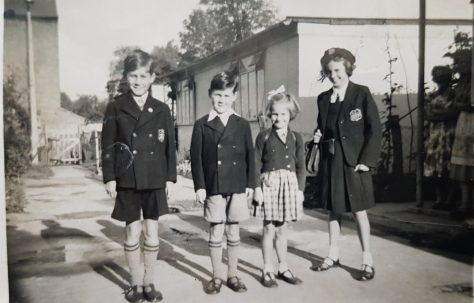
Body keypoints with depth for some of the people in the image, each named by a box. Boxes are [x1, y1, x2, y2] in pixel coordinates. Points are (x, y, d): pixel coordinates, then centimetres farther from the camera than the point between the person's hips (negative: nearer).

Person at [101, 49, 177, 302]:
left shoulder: (161, 110, 4)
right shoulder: (115, 108, 1)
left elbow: (170, 146, 5)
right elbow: (108, 146, 0)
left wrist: (170, 177, 1)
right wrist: (109, 178, -6)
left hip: (154, 180, 1)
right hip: (127, 180, -1)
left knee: (151, 232, 6)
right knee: (132, 232, 7)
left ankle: (149, 283, 20)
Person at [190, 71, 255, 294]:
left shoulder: (242, 125, 5)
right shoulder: (202, 125, 1)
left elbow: (250, 157, 6)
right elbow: (196, 157, -1)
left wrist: (250, 184, 2)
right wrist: (199, 186, -7)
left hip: (238, 187, 2)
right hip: (213, 187, -1)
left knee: (233, 231, 10)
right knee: (216, 232, 4)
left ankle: (232, 275, 23)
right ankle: (216, 277, 18)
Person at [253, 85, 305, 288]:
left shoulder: (296, 138, 5)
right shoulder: (264, 136, -2)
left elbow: (300, 167, 6)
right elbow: (257, 164, -3)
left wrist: (300, 189, 1)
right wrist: (257, 187, -9)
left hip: (289, 185, 3)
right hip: (269, 184, -2)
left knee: (282, 228, 13)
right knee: (269, 228, 3)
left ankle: (283, 268, 25)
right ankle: (267, 270, 14)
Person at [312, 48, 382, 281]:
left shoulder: (362, 93, -6)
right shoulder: (323, 98, 10)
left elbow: (375, 129, -8)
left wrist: (367, 161, -14)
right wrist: (319, 136, -4)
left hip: (355, 162, -5)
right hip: (330, 161, 5)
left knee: (359, 210, 2)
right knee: (333, 209, 13)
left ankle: (367, 261, 13)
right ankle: (333, 255, 26)